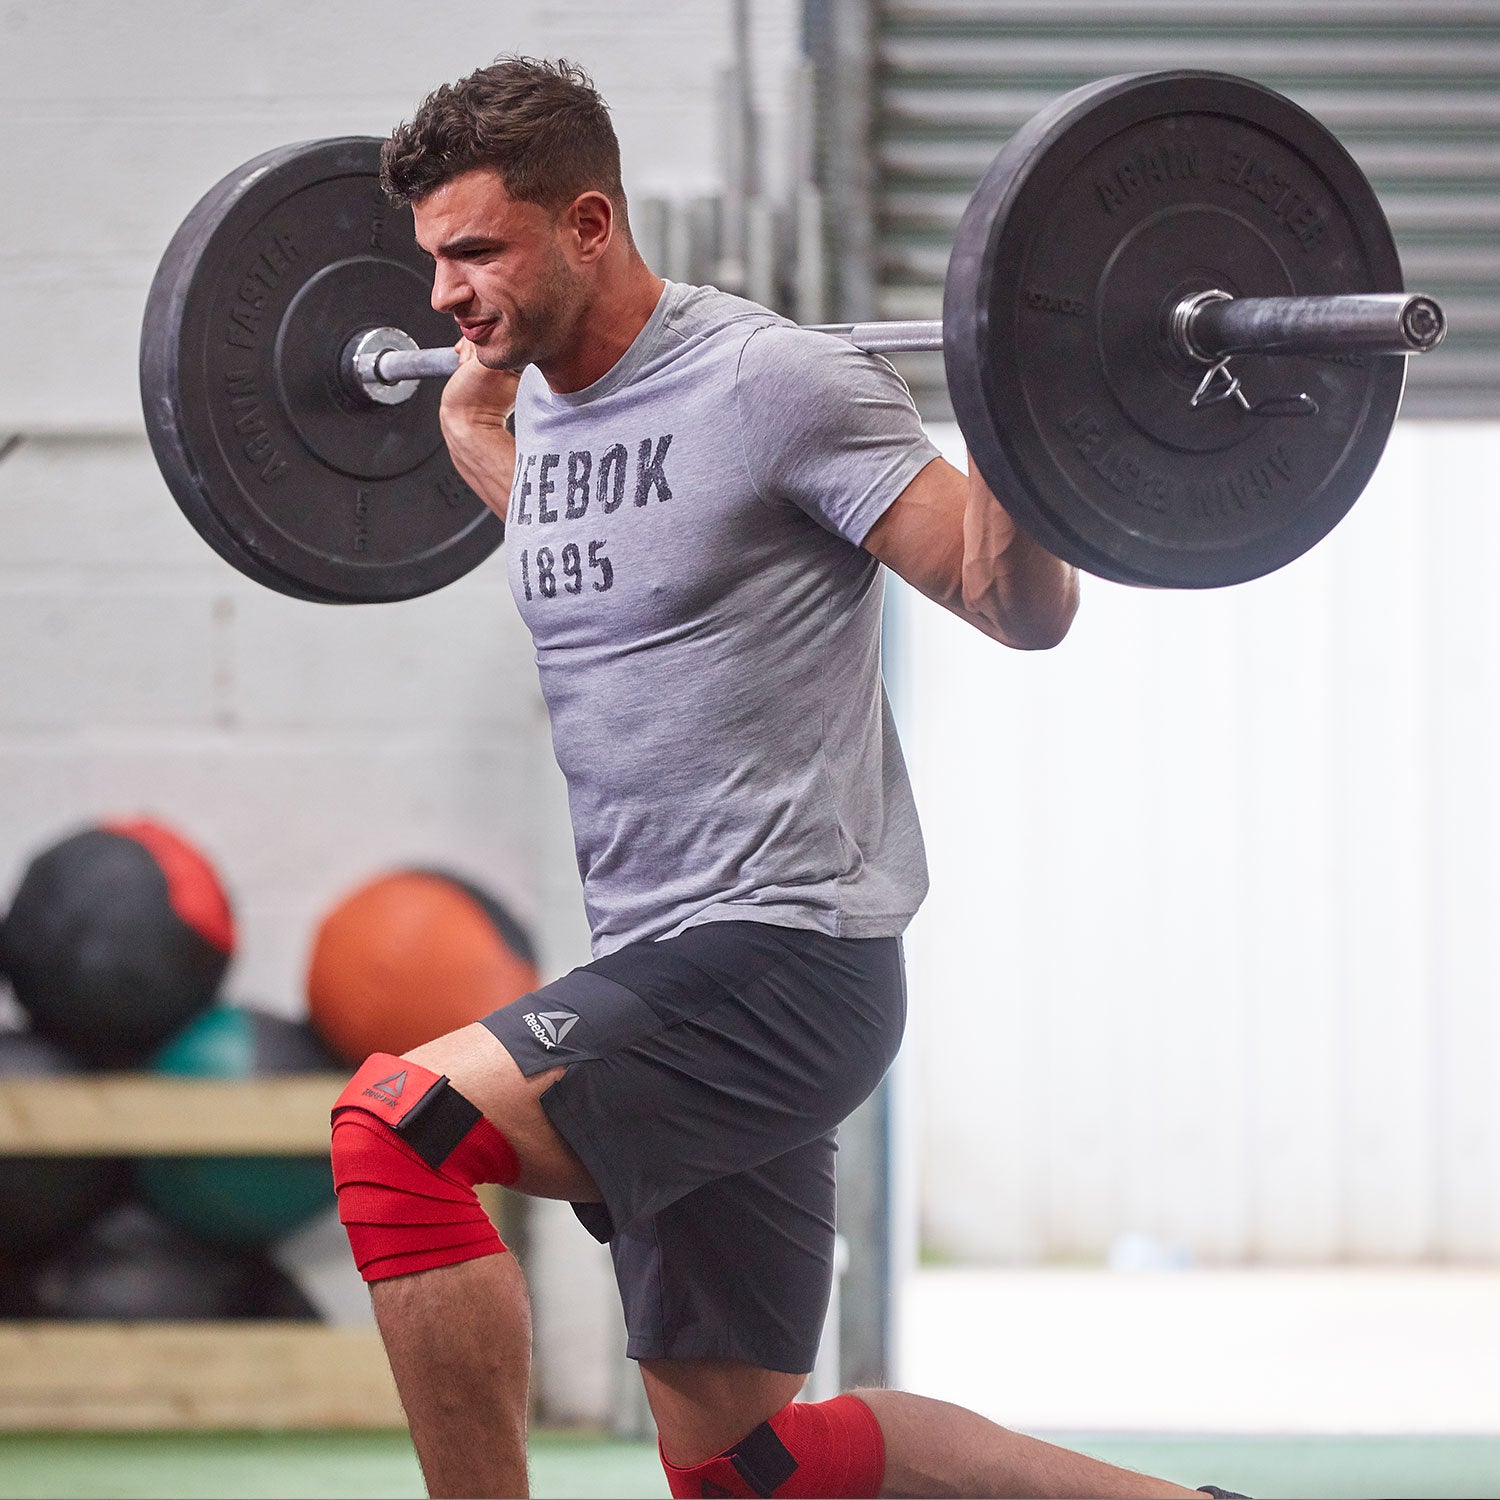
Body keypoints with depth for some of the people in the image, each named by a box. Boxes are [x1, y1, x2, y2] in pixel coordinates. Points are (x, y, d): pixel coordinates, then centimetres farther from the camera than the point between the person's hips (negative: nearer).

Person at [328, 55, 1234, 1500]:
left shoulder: (768, 382, -14)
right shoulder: (549, 404, 11)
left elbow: (1024, 609, -12)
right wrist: (470, 422, 37)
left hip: (784, 951, -9)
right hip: (664, 963, 9)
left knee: (396, 1130, -26)